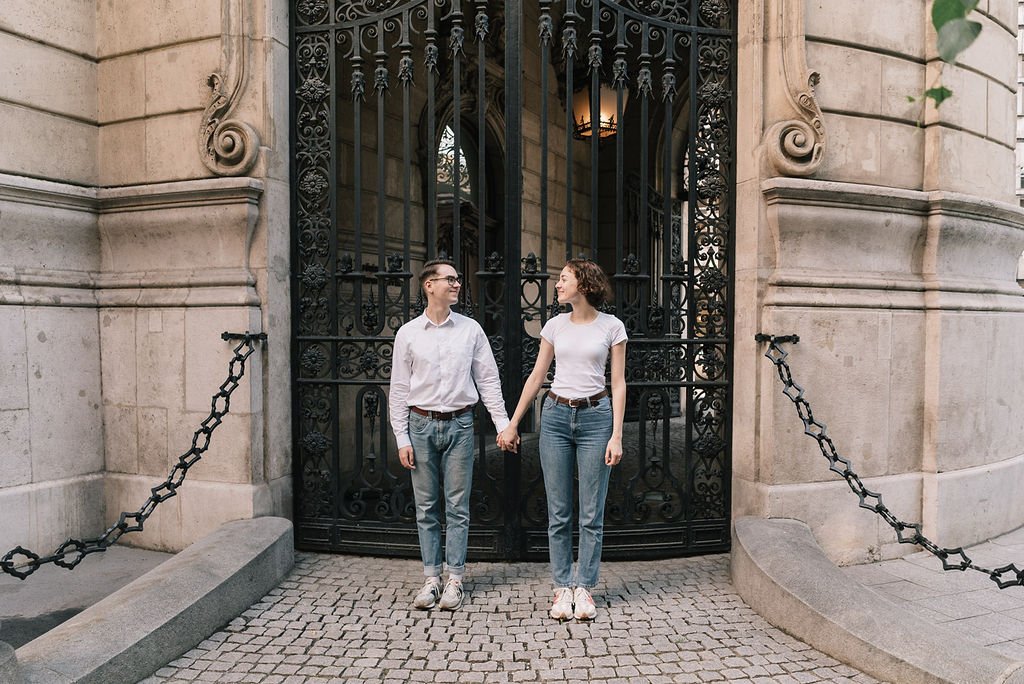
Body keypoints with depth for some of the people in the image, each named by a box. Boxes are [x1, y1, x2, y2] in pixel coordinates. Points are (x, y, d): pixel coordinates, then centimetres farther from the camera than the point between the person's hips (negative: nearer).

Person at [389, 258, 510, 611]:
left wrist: (503, 424, -2)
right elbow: (399, 390, 3)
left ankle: (454, 580, 16)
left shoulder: (471, 329, 4)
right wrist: (402, 439, -1)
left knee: (458, 507, 5)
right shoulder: (408, 334, 2)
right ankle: (431, 578, 20)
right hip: (421, 424, 0)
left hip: (459, 424, 0)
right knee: (426, 508, 8)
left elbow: (488, 381, 5)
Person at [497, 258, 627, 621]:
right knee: (559, 512, 6)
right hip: (556, 416, 3)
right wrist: (512, 424, 11)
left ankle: (584, 588, 17)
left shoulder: (611, 326, -1)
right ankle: (562, 587, 18)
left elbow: (618, 383, -1)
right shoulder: (555, 326, 7)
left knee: (591, 513, 3)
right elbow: (536, 376, 11)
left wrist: (616, 435, -8)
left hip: (595, 417, -2)